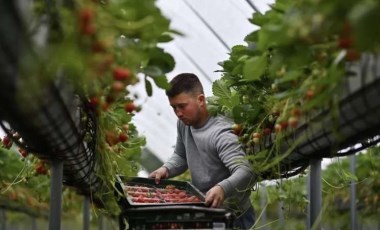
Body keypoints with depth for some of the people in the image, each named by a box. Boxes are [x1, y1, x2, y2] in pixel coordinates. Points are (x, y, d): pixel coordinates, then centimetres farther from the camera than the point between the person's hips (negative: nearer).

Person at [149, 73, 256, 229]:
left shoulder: (220, 133, -25)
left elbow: (246, 173, -36)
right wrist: (167, 169, -3)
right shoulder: (184, 123, 0)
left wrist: (222, 188, -54)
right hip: (203, 211, 7)